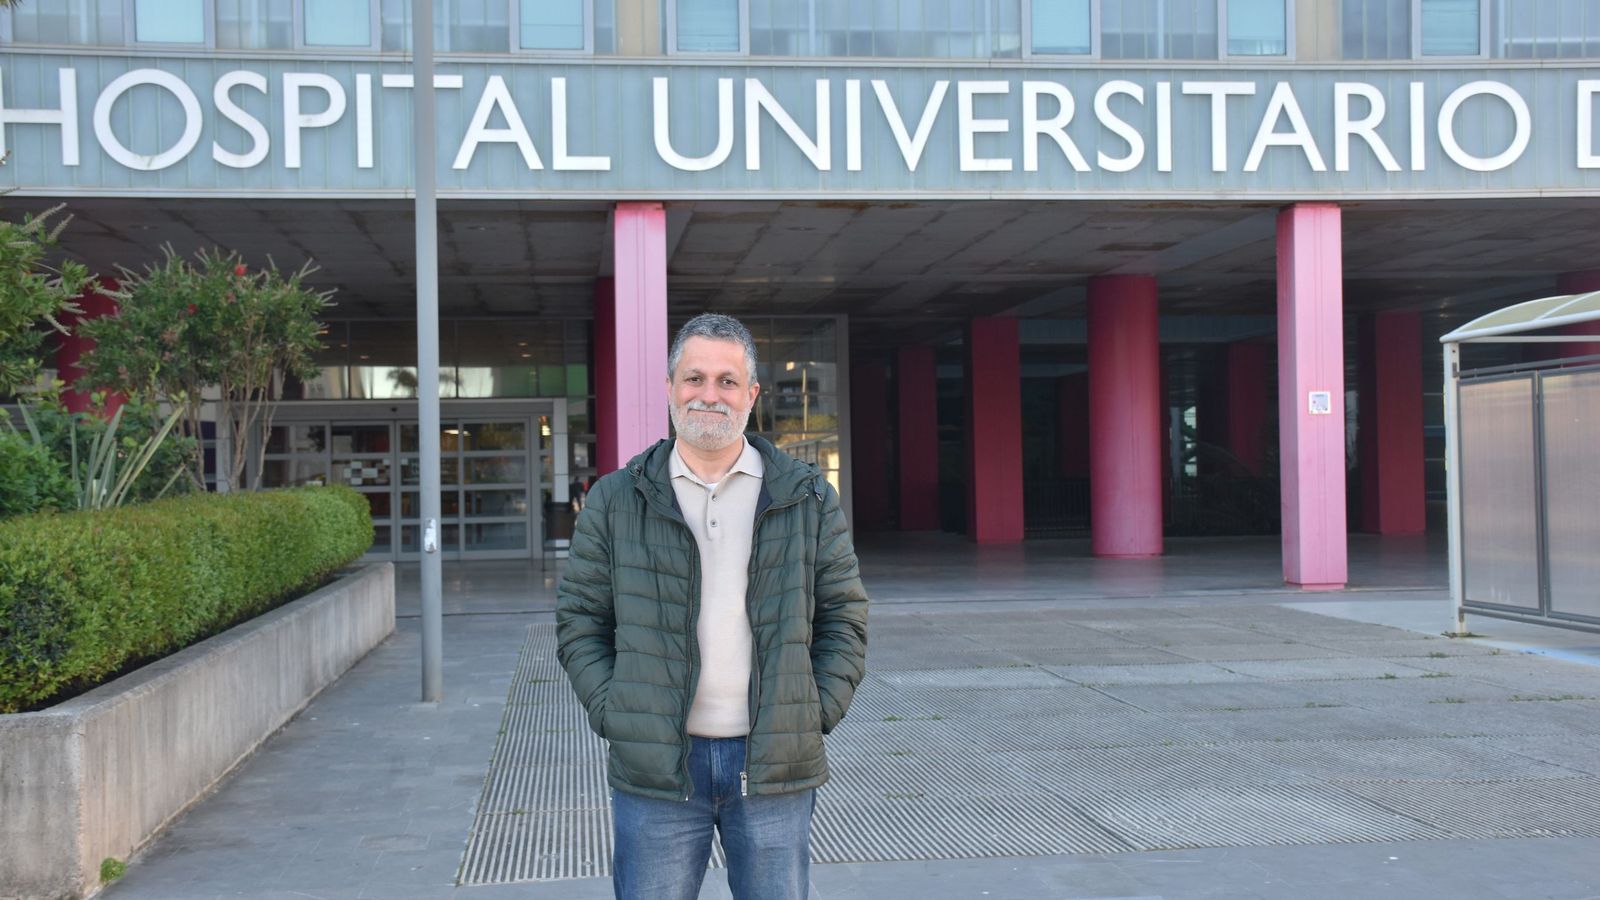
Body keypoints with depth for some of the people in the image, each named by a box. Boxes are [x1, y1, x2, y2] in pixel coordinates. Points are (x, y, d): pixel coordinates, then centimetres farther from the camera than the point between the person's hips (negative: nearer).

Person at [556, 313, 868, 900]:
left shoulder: (809, 499, 6)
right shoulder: (616, 501, 4)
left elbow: (844, 616, 8)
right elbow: (579, 620, 6)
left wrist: (819, 713, -2)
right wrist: (612, 716, -4)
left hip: (776, 766, 1)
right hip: (655, 768, 0)